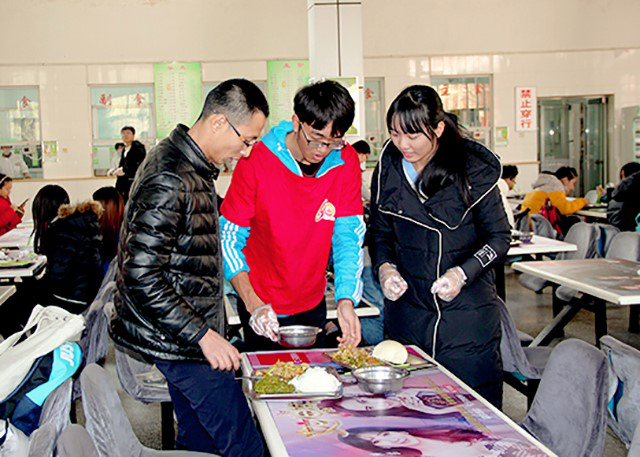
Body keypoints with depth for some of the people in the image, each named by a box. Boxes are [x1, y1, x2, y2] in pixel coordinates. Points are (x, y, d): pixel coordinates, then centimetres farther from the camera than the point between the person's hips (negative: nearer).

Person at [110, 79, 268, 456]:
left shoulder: (192, 166, 10)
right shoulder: (170, 179, -22)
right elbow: (141, 277, -26)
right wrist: (203, 335, -23)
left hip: (189, 335, 10)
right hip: (180, 339, -10)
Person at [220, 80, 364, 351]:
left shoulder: (346, 163, -10)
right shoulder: (256, 161, -19)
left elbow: (349, 236, -9)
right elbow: (228, 239, -15)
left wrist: (345, 299, -23)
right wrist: (253, 304, -25)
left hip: (312, 306, 3)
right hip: (261, 307, -3)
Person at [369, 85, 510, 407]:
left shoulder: (472, 168, -9)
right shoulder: (388, 168, 2)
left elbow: (499, 237, -3)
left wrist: (463, 273, -18)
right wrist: (384, 266, -7)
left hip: (467, 311, -3)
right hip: (407, 310, 3)